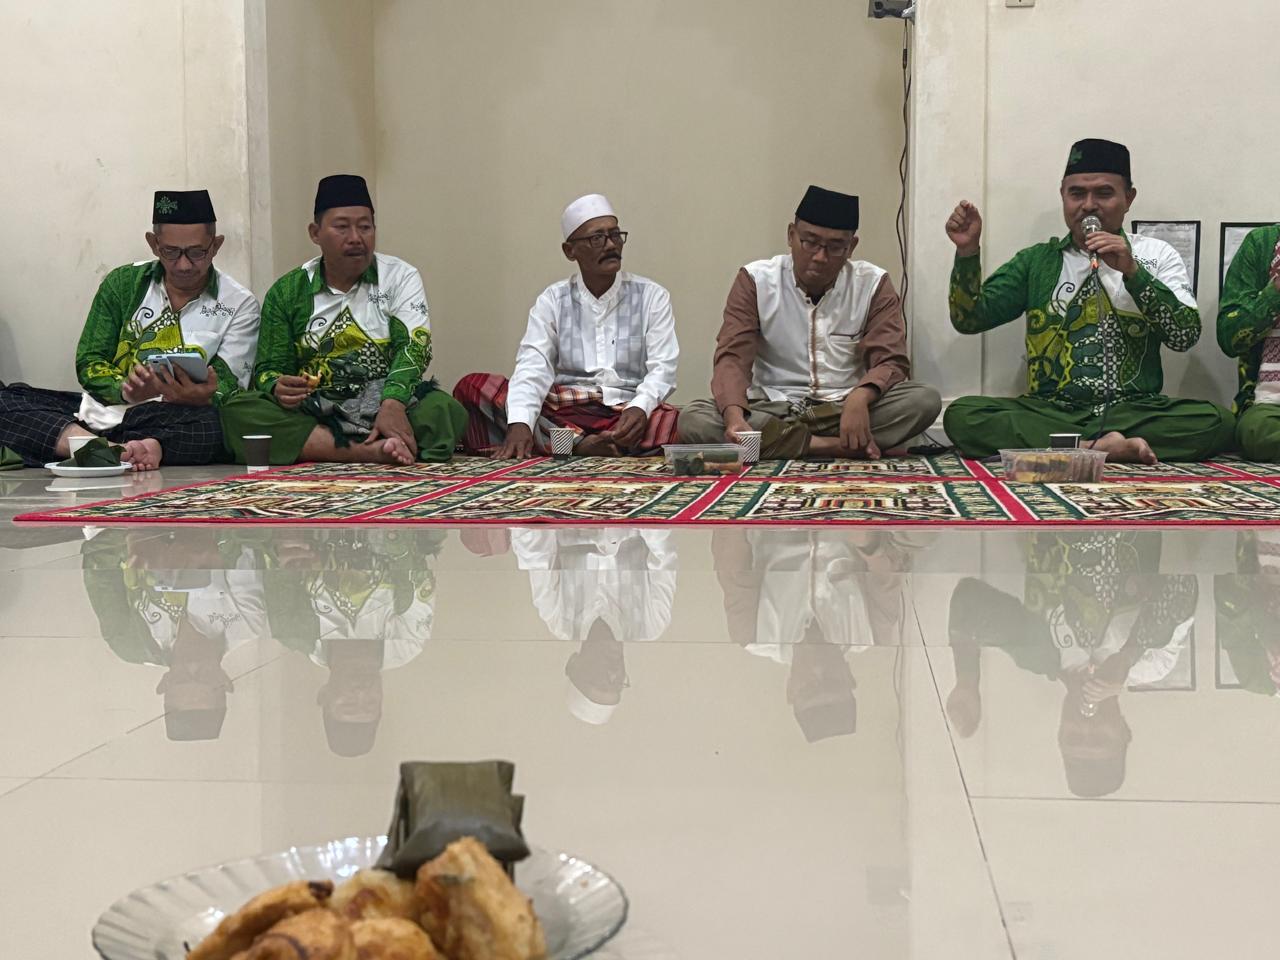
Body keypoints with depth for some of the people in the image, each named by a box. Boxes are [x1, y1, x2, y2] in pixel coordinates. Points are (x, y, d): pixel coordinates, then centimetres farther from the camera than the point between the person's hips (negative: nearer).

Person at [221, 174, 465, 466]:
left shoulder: (400, 277, 7)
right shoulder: (287, 292, 11)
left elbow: (414, 345, -8)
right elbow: (268, 368, 8)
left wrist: (393, 404, -27)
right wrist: (278, 387, -18)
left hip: (388, 404, -2)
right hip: (313, 416, 2)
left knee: (444, 410, -32)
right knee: (235, 412, -27)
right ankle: (369, 452, -34)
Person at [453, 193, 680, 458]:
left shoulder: (651, 297, 10)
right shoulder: (553, 300, 12)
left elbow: (662, 368, -1)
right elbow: (533, 367, -3)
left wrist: (639, 408, -24)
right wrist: (519, 424, -24)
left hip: (627, 417, -1)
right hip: (562, 413, 2)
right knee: (473, 386, -21)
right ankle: (579, 444, -32)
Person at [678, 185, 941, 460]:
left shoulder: (873, 284, 0)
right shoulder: (755, 280, -2)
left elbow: (891, 362, -5)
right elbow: (732, 358, -11)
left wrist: (860, 397, -30)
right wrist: (735, 417, -33)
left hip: (845, 408, 0)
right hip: (772, 411, 0)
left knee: (925, 400, -27)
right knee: (694, 420, -29)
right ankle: (834, 447, -29)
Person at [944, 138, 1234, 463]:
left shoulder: (1155, 255, 11)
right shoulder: (1037, 261, 15)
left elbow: (1185, 336, -2)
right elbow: (969, 320, 8)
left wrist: (1132, 272, -12)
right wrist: (968, 251, -6)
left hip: (1133, 410, -1)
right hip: (1050, 412, 1)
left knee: (1216, 421, -30)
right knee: (961, 415, -28)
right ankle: (1105, 446, -31)